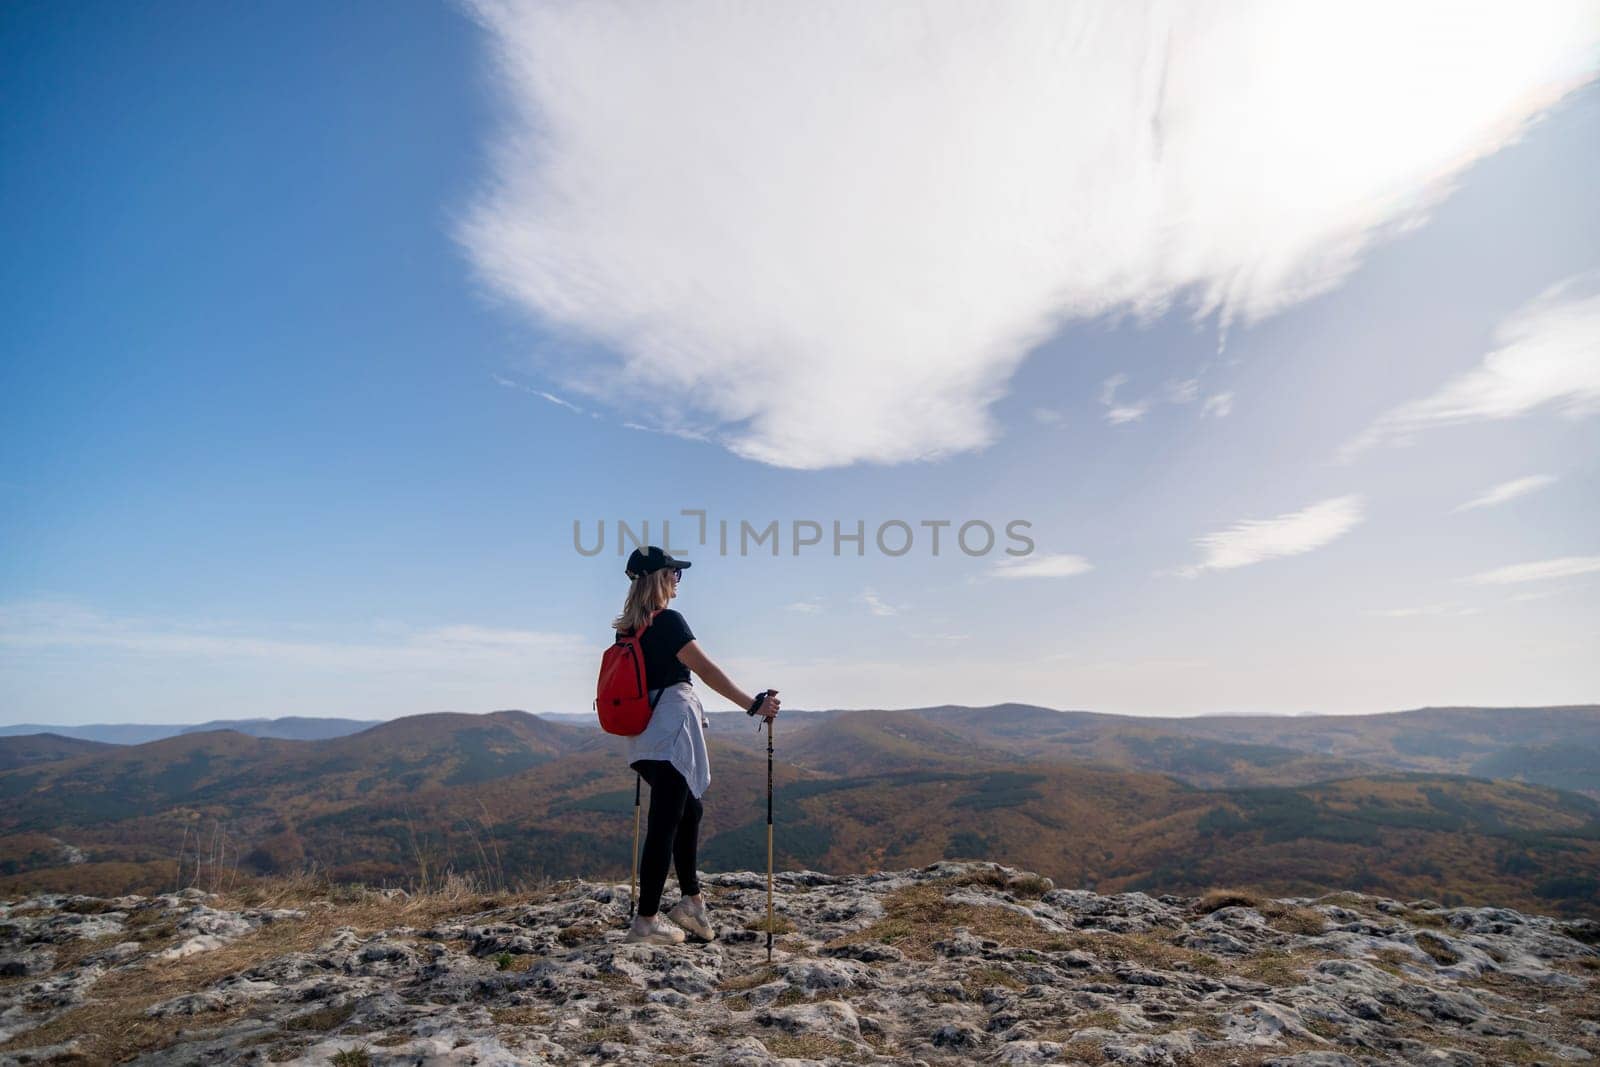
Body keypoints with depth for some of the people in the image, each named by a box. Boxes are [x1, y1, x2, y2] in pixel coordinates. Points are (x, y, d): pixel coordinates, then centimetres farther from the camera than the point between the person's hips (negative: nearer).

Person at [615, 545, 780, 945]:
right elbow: (707, 671, -16)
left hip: (644, 738, 9)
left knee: (689, 810, 19)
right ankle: (646, 921, 6)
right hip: (672, 734, -9)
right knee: (665, 823, -1)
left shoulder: (628, 628, 11)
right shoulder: (668, 621, -13)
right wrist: (753, 704, -13)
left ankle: (691, 900, 25)